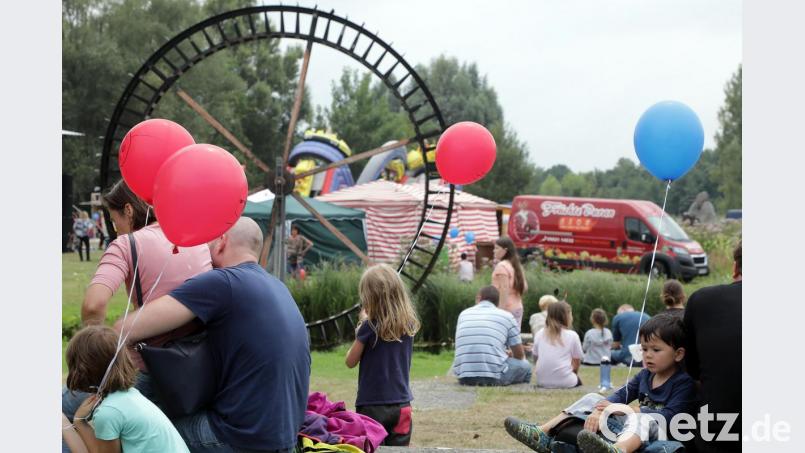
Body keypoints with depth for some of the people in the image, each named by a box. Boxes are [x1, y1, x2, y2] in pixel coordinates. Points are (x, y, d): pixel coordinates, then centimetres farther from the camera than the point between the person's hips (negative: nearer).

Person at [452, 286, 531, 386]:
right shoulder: (506, 316, 8)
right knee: (524, 366, 23)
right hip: (493, 378, -3)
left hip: (463, 377, 3)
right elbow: (519, 355, 14)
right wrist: (509, 356, 39)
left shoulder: (463, 314, 17)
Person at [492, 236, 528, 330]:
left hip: (507, 308, -9)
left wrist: (501, 310, -19)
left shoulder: (502, 266, -11)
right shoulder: (516, 265, 13)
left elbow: (504, 289, -18)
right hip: (518, 307, 9)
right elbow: (525, 287, 15)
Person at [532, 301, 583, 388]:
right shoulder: (572, 335, -2)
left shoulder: (539, 334, 7)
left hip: (542, 381, 3)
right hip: (565, 382, -3)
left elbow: (535, 358, 12)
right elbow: (576, 363, 2)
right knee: (578, 381, 31)